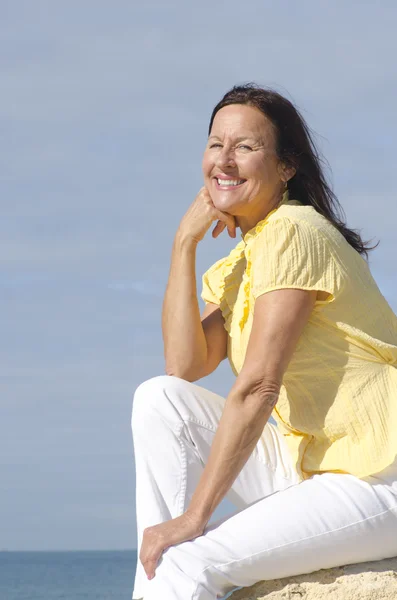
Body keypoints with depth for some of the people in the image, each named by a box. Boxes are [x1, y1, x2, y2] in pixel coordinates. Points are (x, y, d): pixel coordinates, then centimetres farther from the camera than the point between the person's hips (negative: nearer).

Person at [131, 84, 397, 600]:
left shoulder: (294, 232, -13)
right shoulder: (233, 268, 15)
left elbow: (258, 388, -19)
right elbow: (183, 368, -2)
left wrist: (194, 516, -21)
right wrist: (184, 244, -2)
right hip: (310, 467, 9)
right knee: (160, 398, -4)